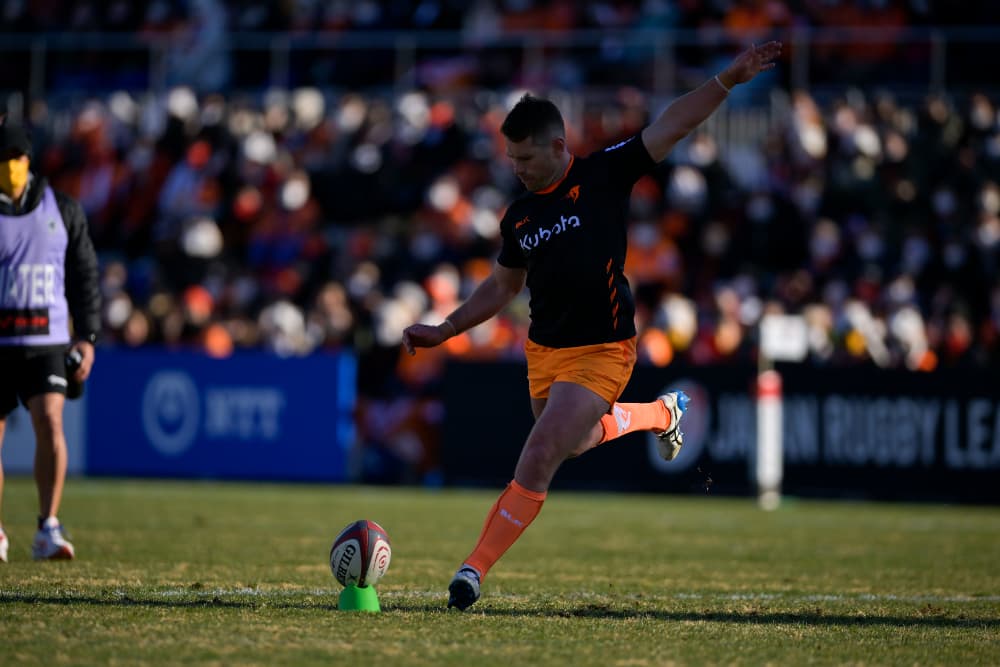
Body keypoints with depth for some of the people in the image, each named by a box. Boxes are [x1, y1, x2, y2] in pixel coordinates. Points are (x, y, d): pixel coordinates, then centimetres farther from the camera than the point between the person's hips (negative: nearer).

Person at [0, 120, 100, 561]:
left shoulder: (63, 211, 4)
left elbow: (84, 276, 10)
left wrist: (87, 337, 1)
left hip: (46, 344, 0)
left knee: (49, 423, -19)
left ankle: (48, 532, -19)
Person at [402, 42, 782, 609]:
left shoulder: (604, 175, -9)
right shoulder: (519, 215, 6)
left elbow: (674, 125, -12)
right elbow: (502, 288, 19)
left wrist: (728, 80, -20)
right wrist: (444, 331, 11)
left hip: (600, 353, -7)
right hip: (543, 351, 7)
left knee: (538, 460, -14)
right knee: (574, 441, 25)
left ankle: (476, 568, -11)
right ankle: (662, 413, 50)